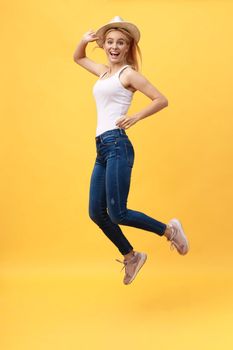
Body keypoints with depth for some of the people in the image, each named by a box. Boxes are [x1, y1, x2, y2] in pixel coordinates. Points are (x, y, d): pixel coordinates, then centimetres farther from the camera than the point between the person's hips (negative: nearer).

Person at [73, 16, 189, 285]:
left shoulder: (128, 73, -2)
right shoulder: (104, 72, 19)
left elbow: (161, 100, -6)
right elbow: (78, 58, 36)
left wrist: (136, 117, -17)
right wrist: (84, 40, 17)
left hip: (117, 145, -8)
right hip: (102, 149, 8)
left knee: (117, 214, -10)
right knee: (97, 213, 7)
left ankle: (169, 230, 10)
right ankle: (131, 256, 24)